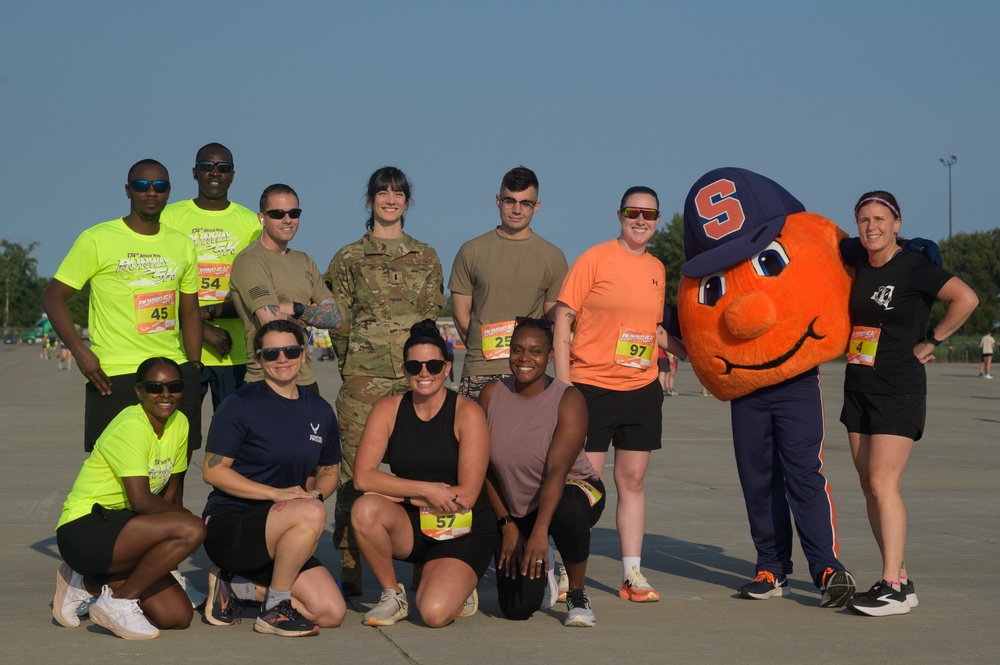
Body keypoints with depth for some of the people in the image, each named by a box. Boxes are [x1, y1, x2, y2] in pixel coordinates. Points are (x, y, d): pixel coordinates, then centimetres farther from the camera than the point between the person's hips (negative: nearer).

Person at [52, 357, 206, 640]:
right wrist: (182, 513, -6)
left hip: (118, 527, 9)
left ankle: (86, 584, 15)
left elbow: (170, 490, 12)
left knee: (178, 617, 0)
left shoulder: (179, 423, 7)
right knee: (191, 530, -27)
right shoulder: (131, 427, -17)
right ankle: (119, 603, -12)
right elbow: (141, 501, -23)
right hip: (84, 530, -9)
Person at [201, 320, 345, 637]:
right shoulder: (240, 405, -8)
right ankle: (274, 610, -15)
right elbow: (213, 470, -12)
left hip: (279, 539, 7)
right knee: (311, 514, -34)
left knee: (331, 612, -9)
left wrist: (315, 494, -6)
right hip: (228, 525, -7)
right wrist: (276, 493, -21)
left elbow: (329, 471, 19)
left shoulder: (320, 411, 9)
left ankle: (234, 585, 9)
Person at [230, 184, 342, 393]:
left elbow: (335, 316, 7)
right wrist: (313, 312, 0)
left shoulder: (303, 261, 15)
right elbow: (273, 323, -18)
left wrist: (295, 309, -9)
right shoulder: (249, 261, -9)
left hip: (306, 379, 7)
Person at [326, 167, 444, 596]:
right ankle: (350, 566, 0)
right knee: (356, 469, -6)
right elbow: (339, 321, 10)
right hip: (364, 379, -1)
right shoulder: (348, 259, 9)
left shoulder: (426, 257, 15)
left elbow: (433, 314, 14)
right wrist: (353, 367, 7)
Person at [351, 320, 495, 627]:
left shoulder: (467, 413, -10)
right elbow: (362, 477, -14)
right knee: (365, 509, -30)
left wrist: (402, 494, -14)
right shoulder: (388, 409, -2)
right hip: (409, 528, 3)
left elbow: (466, 496, -13)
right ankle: (392, 594, -5)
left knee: (434, 613, -26)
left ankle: (457, 588, 13)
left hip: (462, 532, -3)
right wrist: (426, 490, -21)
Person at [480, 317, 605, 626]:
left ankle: (577, 595, -14)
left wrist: (540, 531, -40)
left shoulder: (568, 400, -17)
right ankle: (541, 572, 26)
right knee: (517, 608, -14)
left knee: (567, 508, -42)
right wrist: (507, 525, -6)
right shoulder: (492, 395, -6)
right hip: (513, 510, 3)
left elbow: (558, 470, -29)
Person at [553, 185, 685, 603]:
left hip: (642, 389, 5)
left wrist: (687, 350, 16)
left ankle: (633, 573, 13)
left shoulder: (656, 268, 12)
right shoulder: (595, 259, -5)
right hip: (592, 387, -5)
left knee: (633, 480, 8)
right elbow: (562, 318, -7)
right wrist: (564, 384, -13)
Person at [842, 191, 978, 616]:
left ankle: (892, 589, -13)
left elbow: (966, 299, -22)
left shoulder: (913, 267, -10)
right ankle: (900, 580, 13)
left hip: (898, 390, -8)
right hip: (859, 389, 8)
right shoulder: (860, 267, 11)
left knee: (883, 484, -14)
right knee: (869, 486, 6)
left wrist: (930, 342, -15)